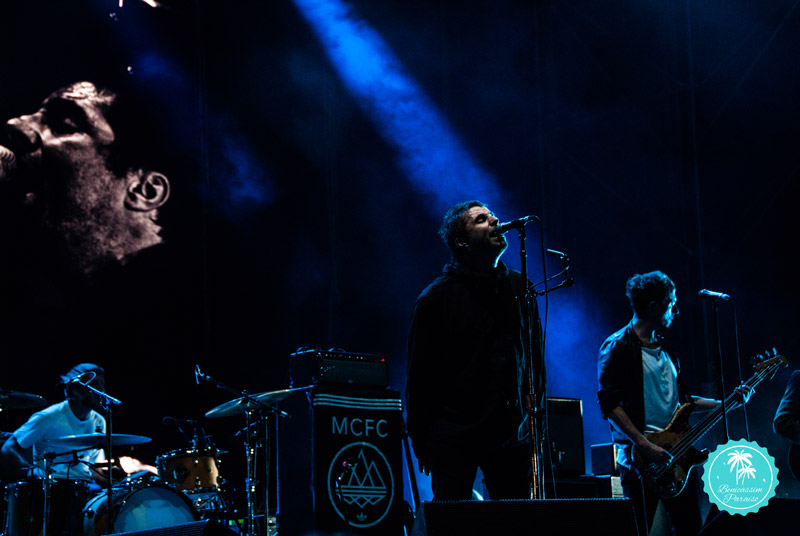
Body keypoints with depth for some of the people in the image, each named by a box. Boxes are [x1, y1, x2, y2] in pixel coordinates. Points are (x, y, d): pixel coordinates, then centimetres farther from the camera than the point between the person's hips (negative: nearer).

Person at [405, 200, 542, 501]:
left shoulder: (519, 287, 10)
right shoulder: (437, 297, -3)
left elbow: (535, 357, 17)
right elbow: (420, 373, -2)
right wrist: (420, 439, -4)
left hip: (511, 433, 4)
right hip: (453, 438, -4)